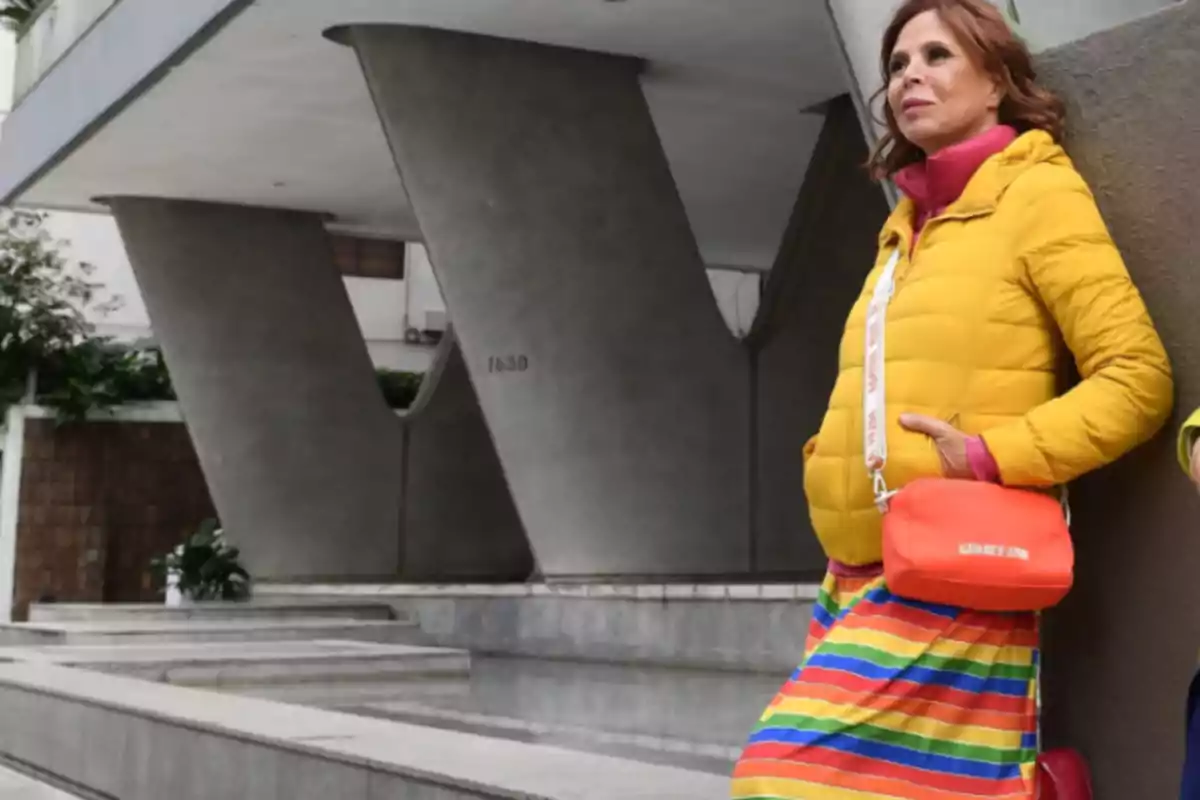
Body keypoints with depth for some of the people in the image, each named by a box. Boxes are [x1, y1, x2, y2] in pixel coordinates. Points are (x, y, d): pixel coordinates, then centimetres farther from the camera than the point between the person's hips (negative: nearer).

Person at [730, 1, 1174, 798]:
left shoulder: (1037, 193, -4)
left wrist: (990, 458, -19)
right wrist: (834, 459, 12)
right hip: (859, 578, 7)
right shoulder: (905, 225, 17)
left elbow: (1138, 377, -10)